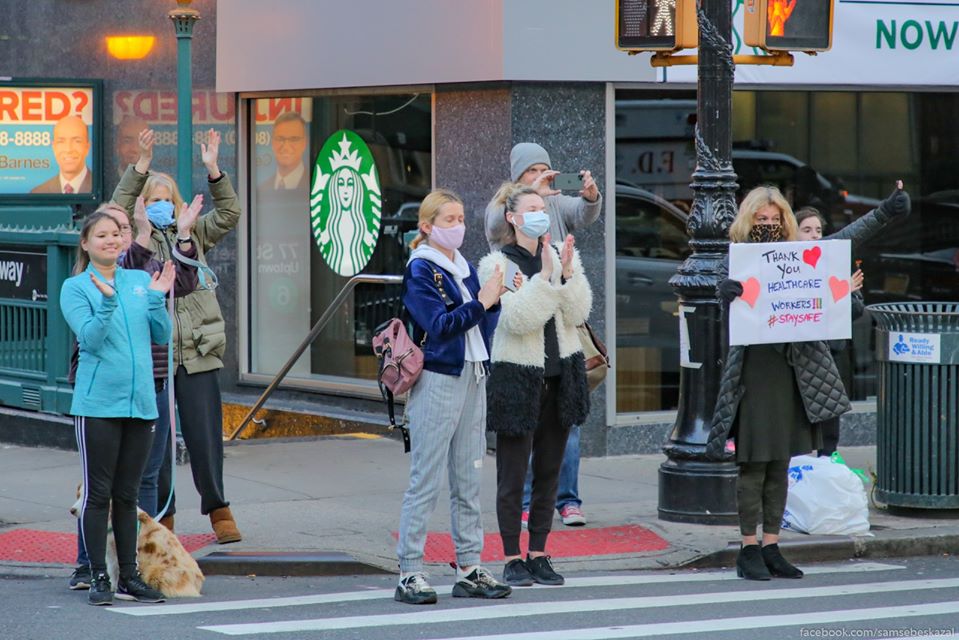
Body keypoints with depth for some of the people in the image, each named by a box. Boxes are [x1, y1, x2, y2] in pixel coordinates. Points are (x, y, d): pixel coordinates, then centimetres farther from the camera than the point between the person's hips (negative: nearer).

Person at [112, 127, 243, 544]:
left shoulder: (194, 234, 14)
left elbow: (228, 214, 5)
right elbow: (117, 212, -11)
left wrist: (214, 170, -7)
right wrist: (141, 166, -19)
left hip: (196, 352, 2)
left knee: (204, 433, 2)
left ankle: (217, 509, 11)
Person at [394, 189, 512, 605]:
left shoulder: (466, 269, 15)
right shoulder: (420, 271, -7)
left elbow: (482, 327, 15)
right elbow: (439, 325, -18)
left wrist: (494, 299, -1)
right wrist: (481, 302, -16)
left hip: (472, 379, 7)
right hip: (437, 380, -7)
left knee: (469, 480, 9)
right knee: (425, 481, -6)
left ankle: (469, 569, 14)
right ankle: (409, 573, -4)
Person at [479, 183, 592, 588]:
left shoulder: (561, 256, 9)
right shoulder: (498, 264, -5)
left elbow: (578, 313, -1)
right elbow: (516, 319, -17)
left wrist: (567, 272, -14)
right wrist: (545, 277, -23)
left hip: (560, 373, 5)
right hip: (517, 376, -5)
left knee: (549, 470, 8)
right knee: (513, 472, -2)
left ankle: (539, 554, 16)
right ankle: (512, 559, 4)